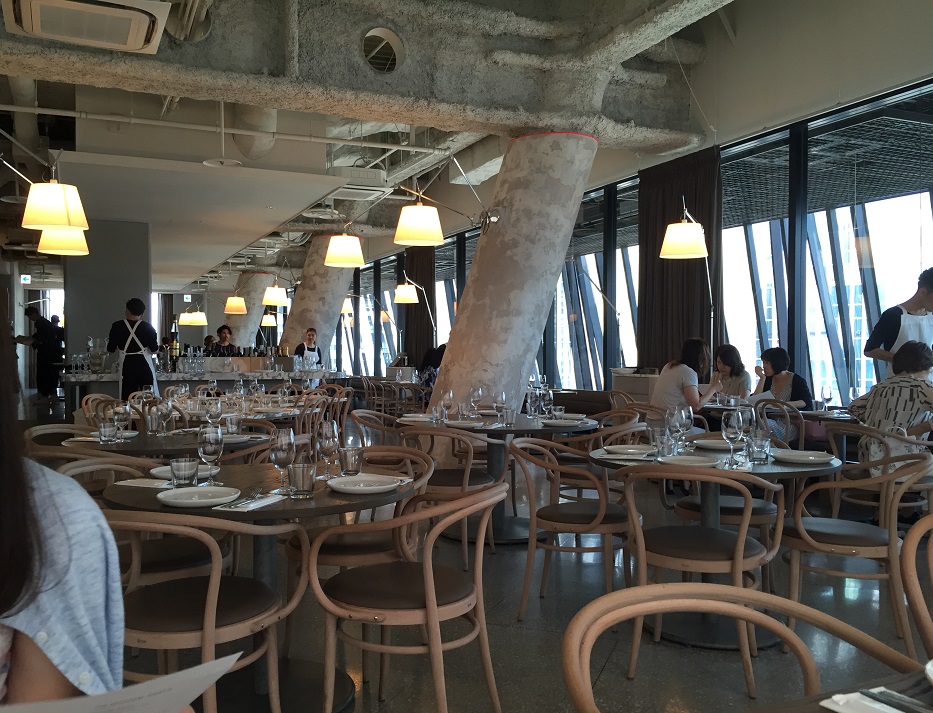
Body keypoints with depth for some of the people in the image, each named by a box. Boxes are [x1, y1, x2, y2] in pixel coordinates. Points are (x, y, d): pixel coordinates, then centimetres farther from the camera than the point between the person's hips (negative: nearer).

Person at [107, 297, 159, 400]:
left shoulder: (117, 326, -2)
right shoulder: (147, 327, -4)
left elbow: (110, 349, 3)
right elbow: (154, 350, -4)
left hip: (127, 368, 1)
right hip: (145, 367, -1)